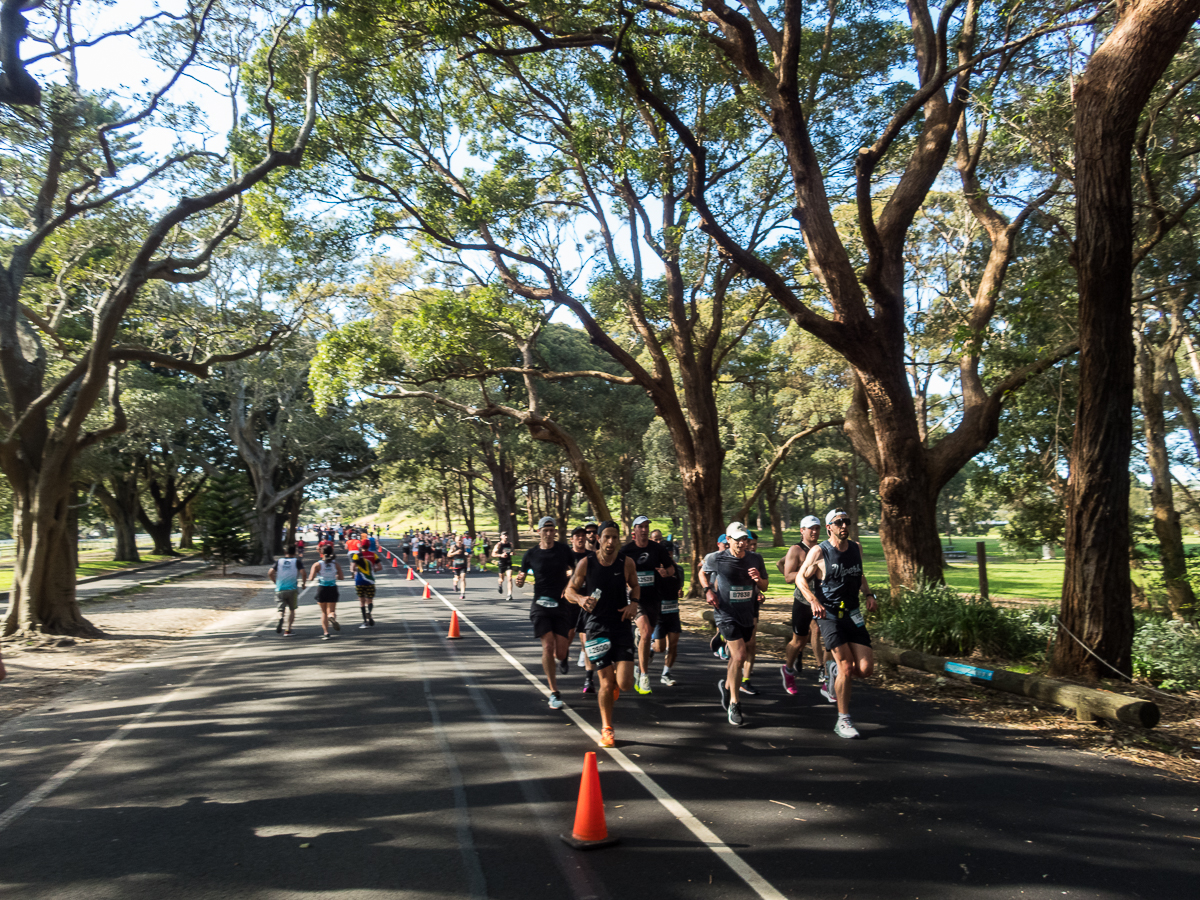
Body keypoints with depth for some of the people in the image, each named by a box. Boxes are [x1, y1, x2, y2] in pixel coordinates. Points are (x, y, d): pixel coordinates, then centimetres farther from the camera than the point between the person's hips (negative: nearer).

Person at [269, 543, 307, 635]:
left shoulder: (279, 561, 6)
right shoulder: (296, 561, 0)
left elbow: (270, 574, -2)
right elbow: (303, 573, -13)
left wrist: (276, 582, 13)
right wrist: (304, 584, 3)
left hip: (280, 589, 1)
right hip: (292, 589, -1)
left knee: (281, 609, 8)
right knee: (292, 609, 15)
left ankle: (281, 618, -26)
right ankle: (288, 629, 10)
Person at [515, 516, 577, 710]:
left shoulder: (563, 549, 2)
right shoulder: (531, 554, 1)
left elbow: (574, 570, 13)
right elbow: (521, 579, 6)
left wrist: (569, 585, -6)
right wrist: (520, 580, -17)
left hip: (561, 605, 1)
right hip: (540, 604, -1)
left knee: (561, 650, -3)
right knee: (548, 645, -14)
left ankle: (561, 659, 38)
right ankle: (554, 693, -3)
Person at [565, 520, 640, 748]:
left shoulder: (627, 562, -3)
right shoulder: (586, 563, -6)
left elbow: (634, 585, 15)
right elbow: (570, 590, 3)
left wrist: (633, 603, -4)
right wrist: (581, 599, -19)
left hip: (621, 625, 1)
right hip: (596, 627, -1)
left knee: (625, 684, -8)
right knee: (606, 683, 0)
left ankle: (615, 683, 32)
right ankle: (606, 729, 24)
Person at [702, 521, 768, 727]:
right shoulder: (716, 559, -9)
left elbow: (765, 587, 9)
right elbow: (703, 573, 11)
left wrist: (758, 579, -12)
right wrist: (708, 590, -4)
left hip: (747, 615, 5)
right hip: (726, 614, -5)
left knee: (736, 656, 17)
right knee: (739, 656, -16)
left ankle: (726, 686, 45)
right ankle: (734, 705, -3)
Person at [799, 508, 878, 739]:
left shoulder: (856, 548, 7)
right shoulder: (819, 551, -8)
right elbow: (801, 578, -3)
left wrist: (869, 594, 6)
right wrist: (814, 601, -18)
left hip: (853, 613, 5)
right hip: (828, 614, -5)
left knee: (866, 669, -5)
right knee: (847, 667, -11)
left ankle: (834, 668, 28)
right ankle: (843, 721, 5)